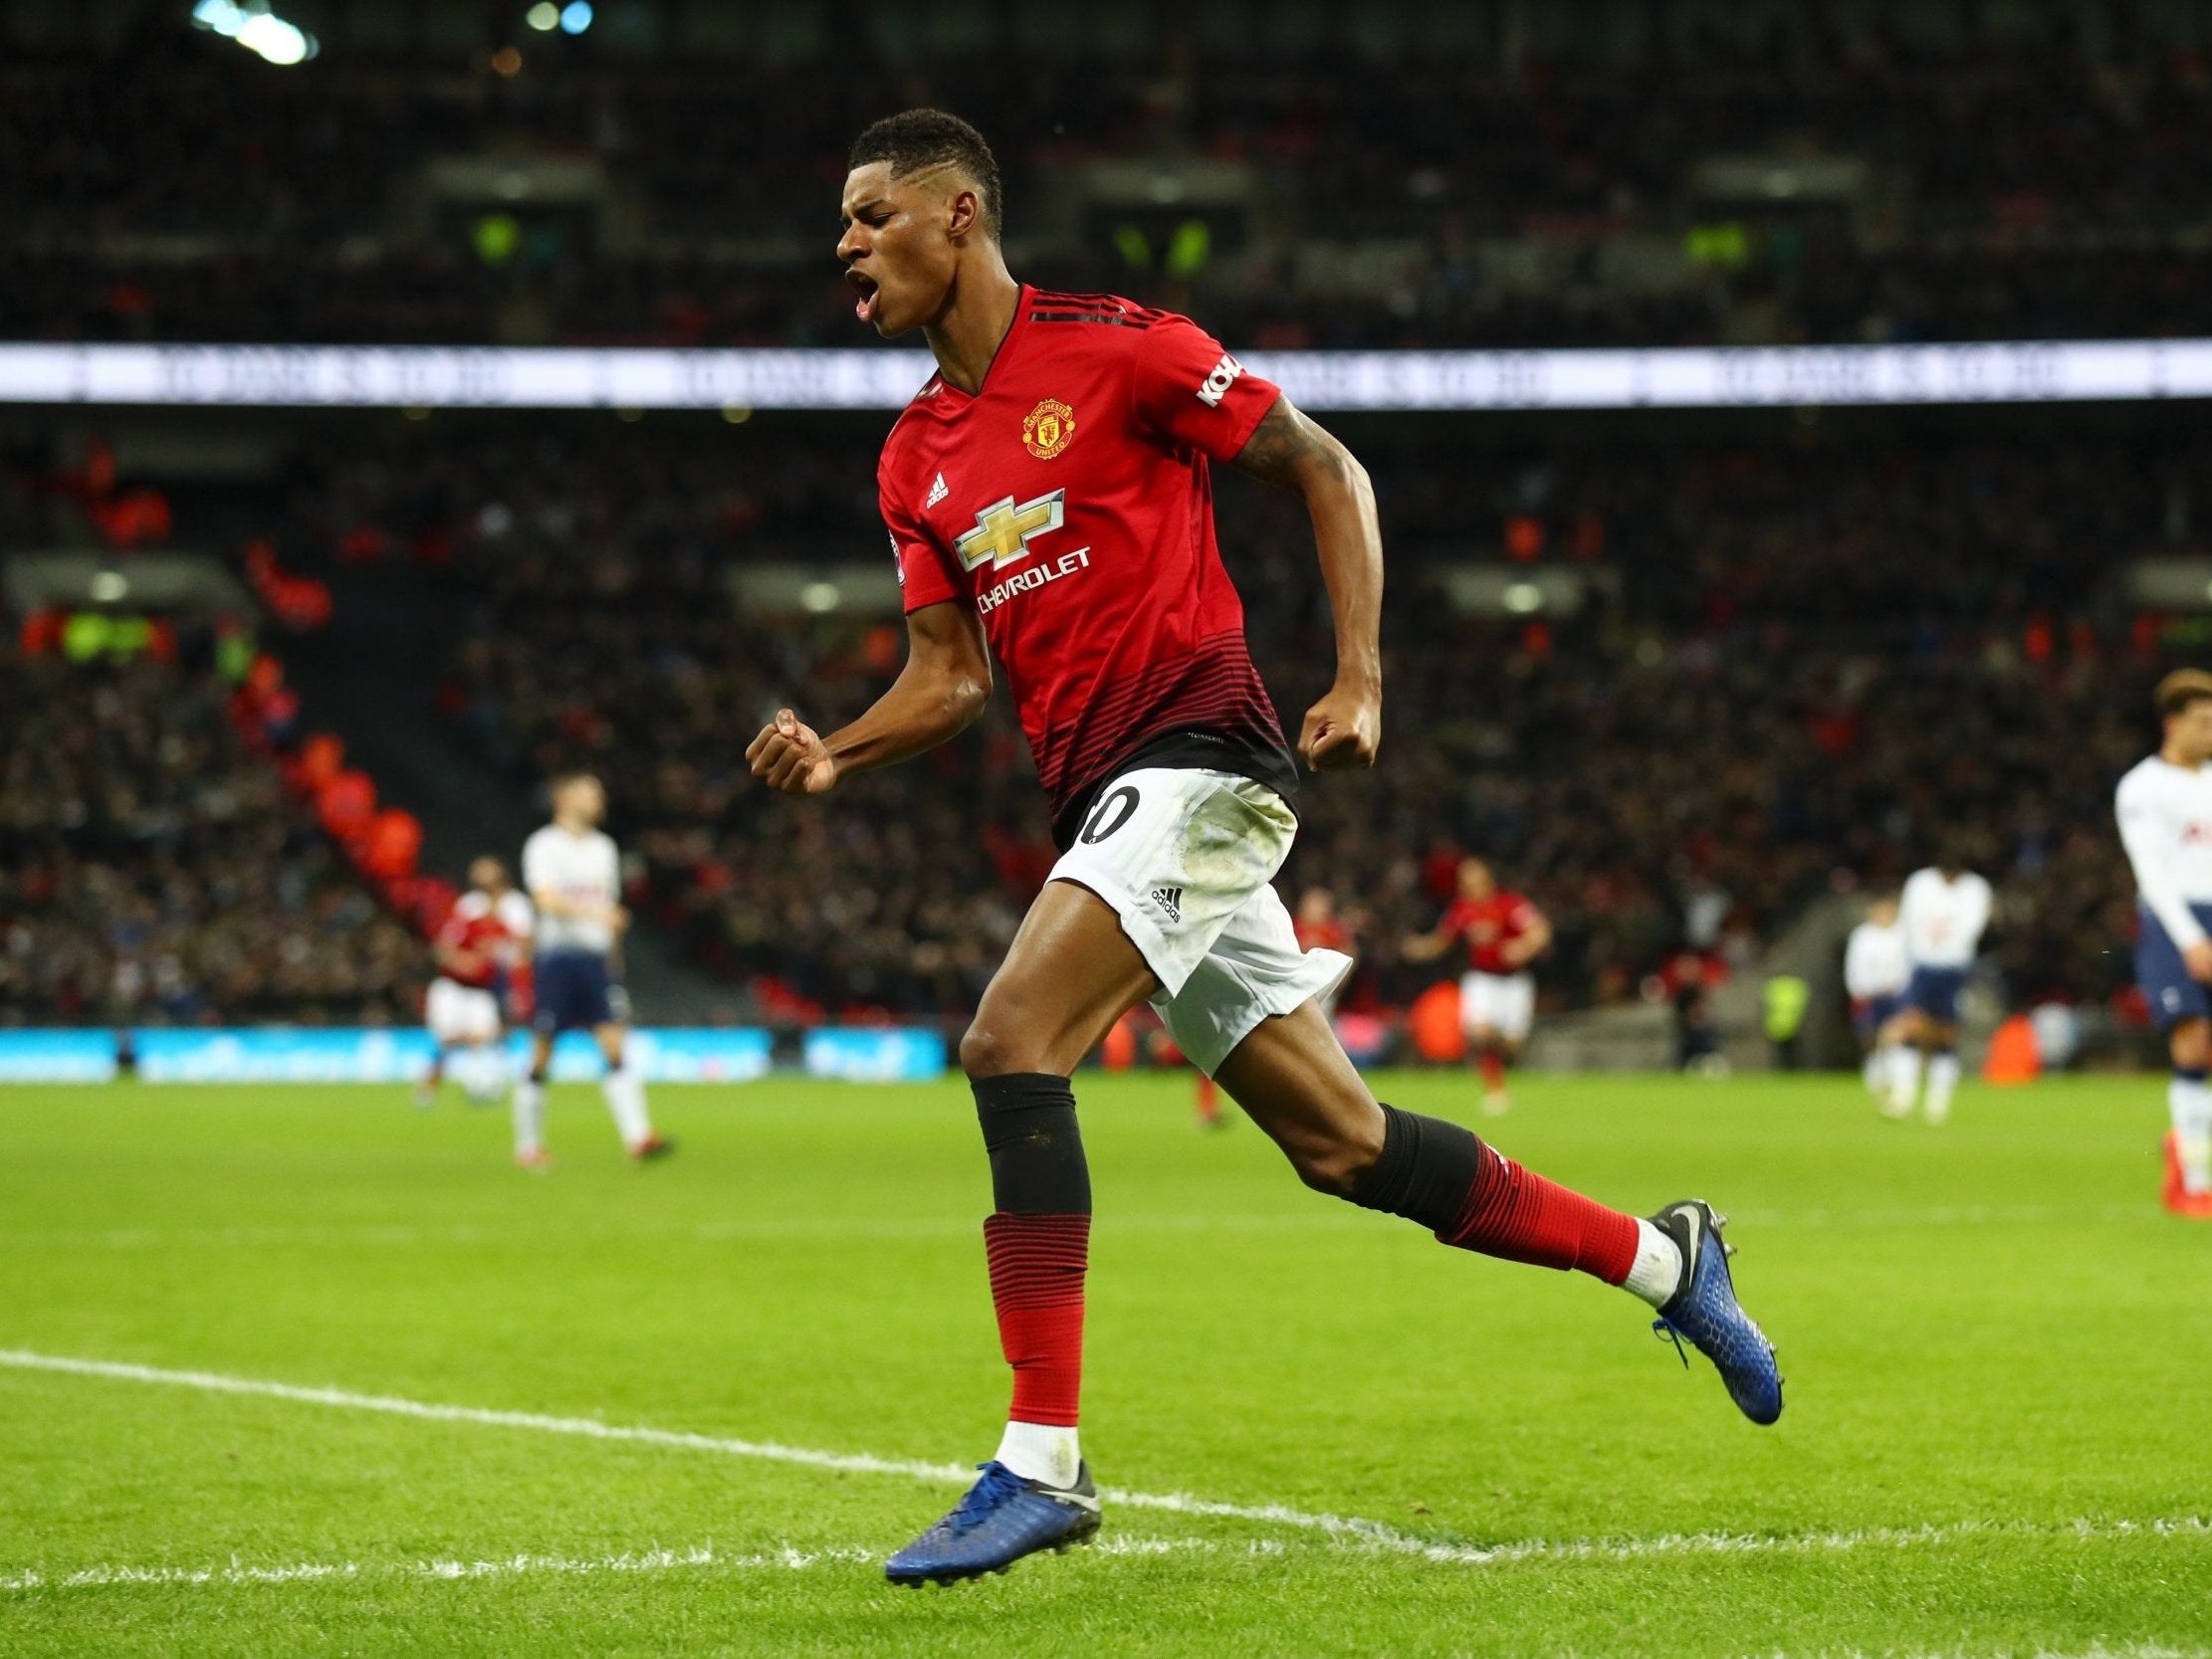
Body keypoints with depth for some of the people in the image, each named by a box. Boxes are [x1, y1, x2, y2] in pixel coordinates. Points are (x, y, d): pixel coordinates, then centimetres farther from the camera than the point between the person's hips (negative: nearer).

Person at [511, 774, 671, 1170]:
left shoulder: (603, 847, 16)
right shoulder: (544, 845, -5)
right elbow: (547, 899, -19)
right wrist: (593, 912, -33)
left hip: (596, 957, 5)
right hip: (557, 955, -5)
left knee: (616, 1045, -7)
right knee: (542, 1055, -1)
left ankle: (638, 1137, -15)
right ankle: (527, 1144, 10)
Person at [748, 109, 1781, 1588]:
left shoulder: (1119, 349, -6)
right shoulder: (915, 458, 14)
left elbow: (1325, 470, -2)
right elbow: (950, 674, 14)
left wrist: (1359, 680, -11)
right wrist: (834, 756, -5)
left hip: (1200, 758, -8)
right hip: (1100, 799, 8)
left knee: (1011, 1041, -23)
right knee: (1339, 1143, 8)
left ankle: (1042, 1463, -22)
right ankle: (1662, 1258, 26)